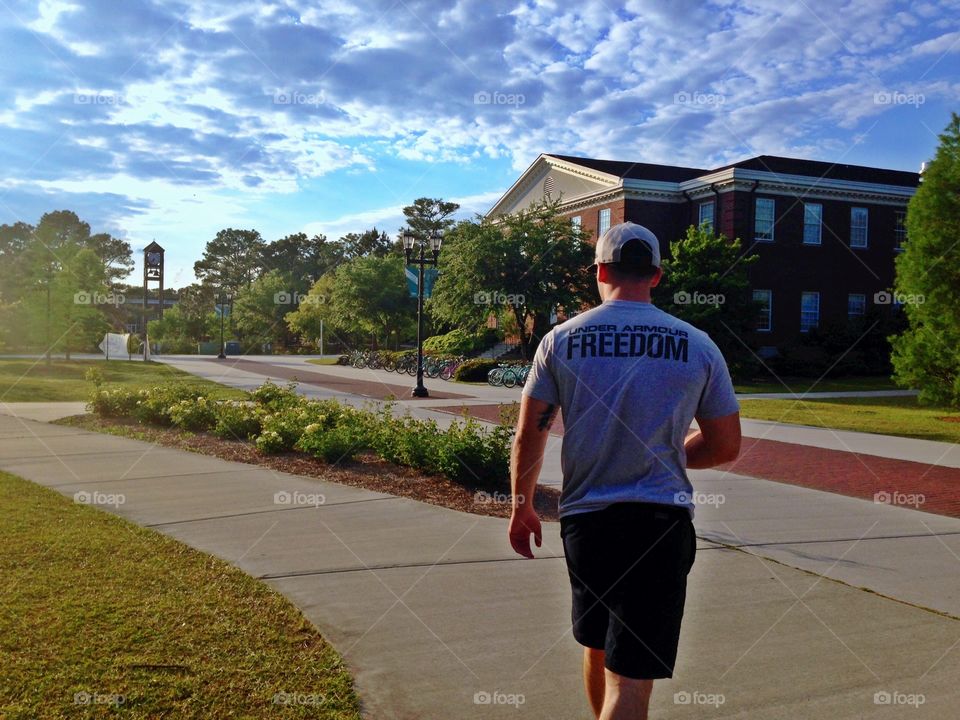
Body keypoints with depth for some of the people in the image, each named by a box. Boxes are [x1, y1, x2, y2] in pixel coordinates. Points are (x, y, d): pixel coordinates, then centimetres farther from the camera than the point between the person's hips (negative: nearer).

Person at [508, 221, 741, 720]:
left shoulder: (561, 340, 0)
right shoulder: (697, 345, 0)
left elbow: (527, 437, 1)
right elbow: (725, 446, 5)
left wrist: (522, 506, 15)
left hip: (583, 518, 2)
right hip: (660, 520, -2)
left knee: (596, 647, 24)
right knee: (631, 677, 0)